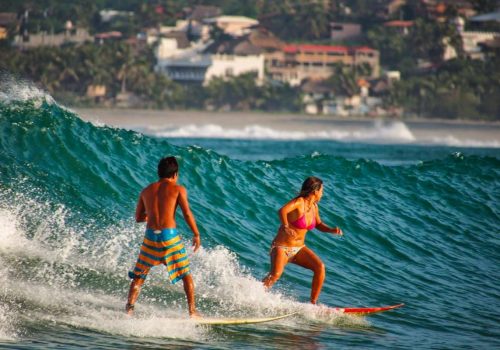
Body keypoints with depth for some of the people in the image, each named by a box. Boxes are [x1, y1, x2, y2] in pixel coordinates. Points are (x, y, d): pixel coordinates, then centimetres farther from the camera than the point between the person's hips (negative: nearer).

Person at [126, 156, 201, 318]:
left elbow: (138, 217, 19)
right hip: (169, 234, -3)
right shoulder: (178, 189, 3)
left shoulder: (146, 191, 14)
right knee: (186, 274, 12)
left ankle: (129, 308, 0)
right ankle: (192, 311, 9)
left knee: (139, 276, 13)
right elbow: (187, 213, -6)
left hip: (150, 236, 3)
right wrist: (196, 235, 2)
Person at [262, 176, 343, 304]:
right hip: (281, 247, -7)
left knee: (320, 267, -14)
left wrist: (332, 230, 6)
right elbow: (282, 211, -34)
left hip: (299, 249, 7)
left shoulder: (314, 206, 7)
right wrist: (285, 226, -48)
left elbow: (318, 224, 23)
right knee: (276, 274, -30)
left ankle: (313, 303, -5)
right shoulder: (299, 202, -16)